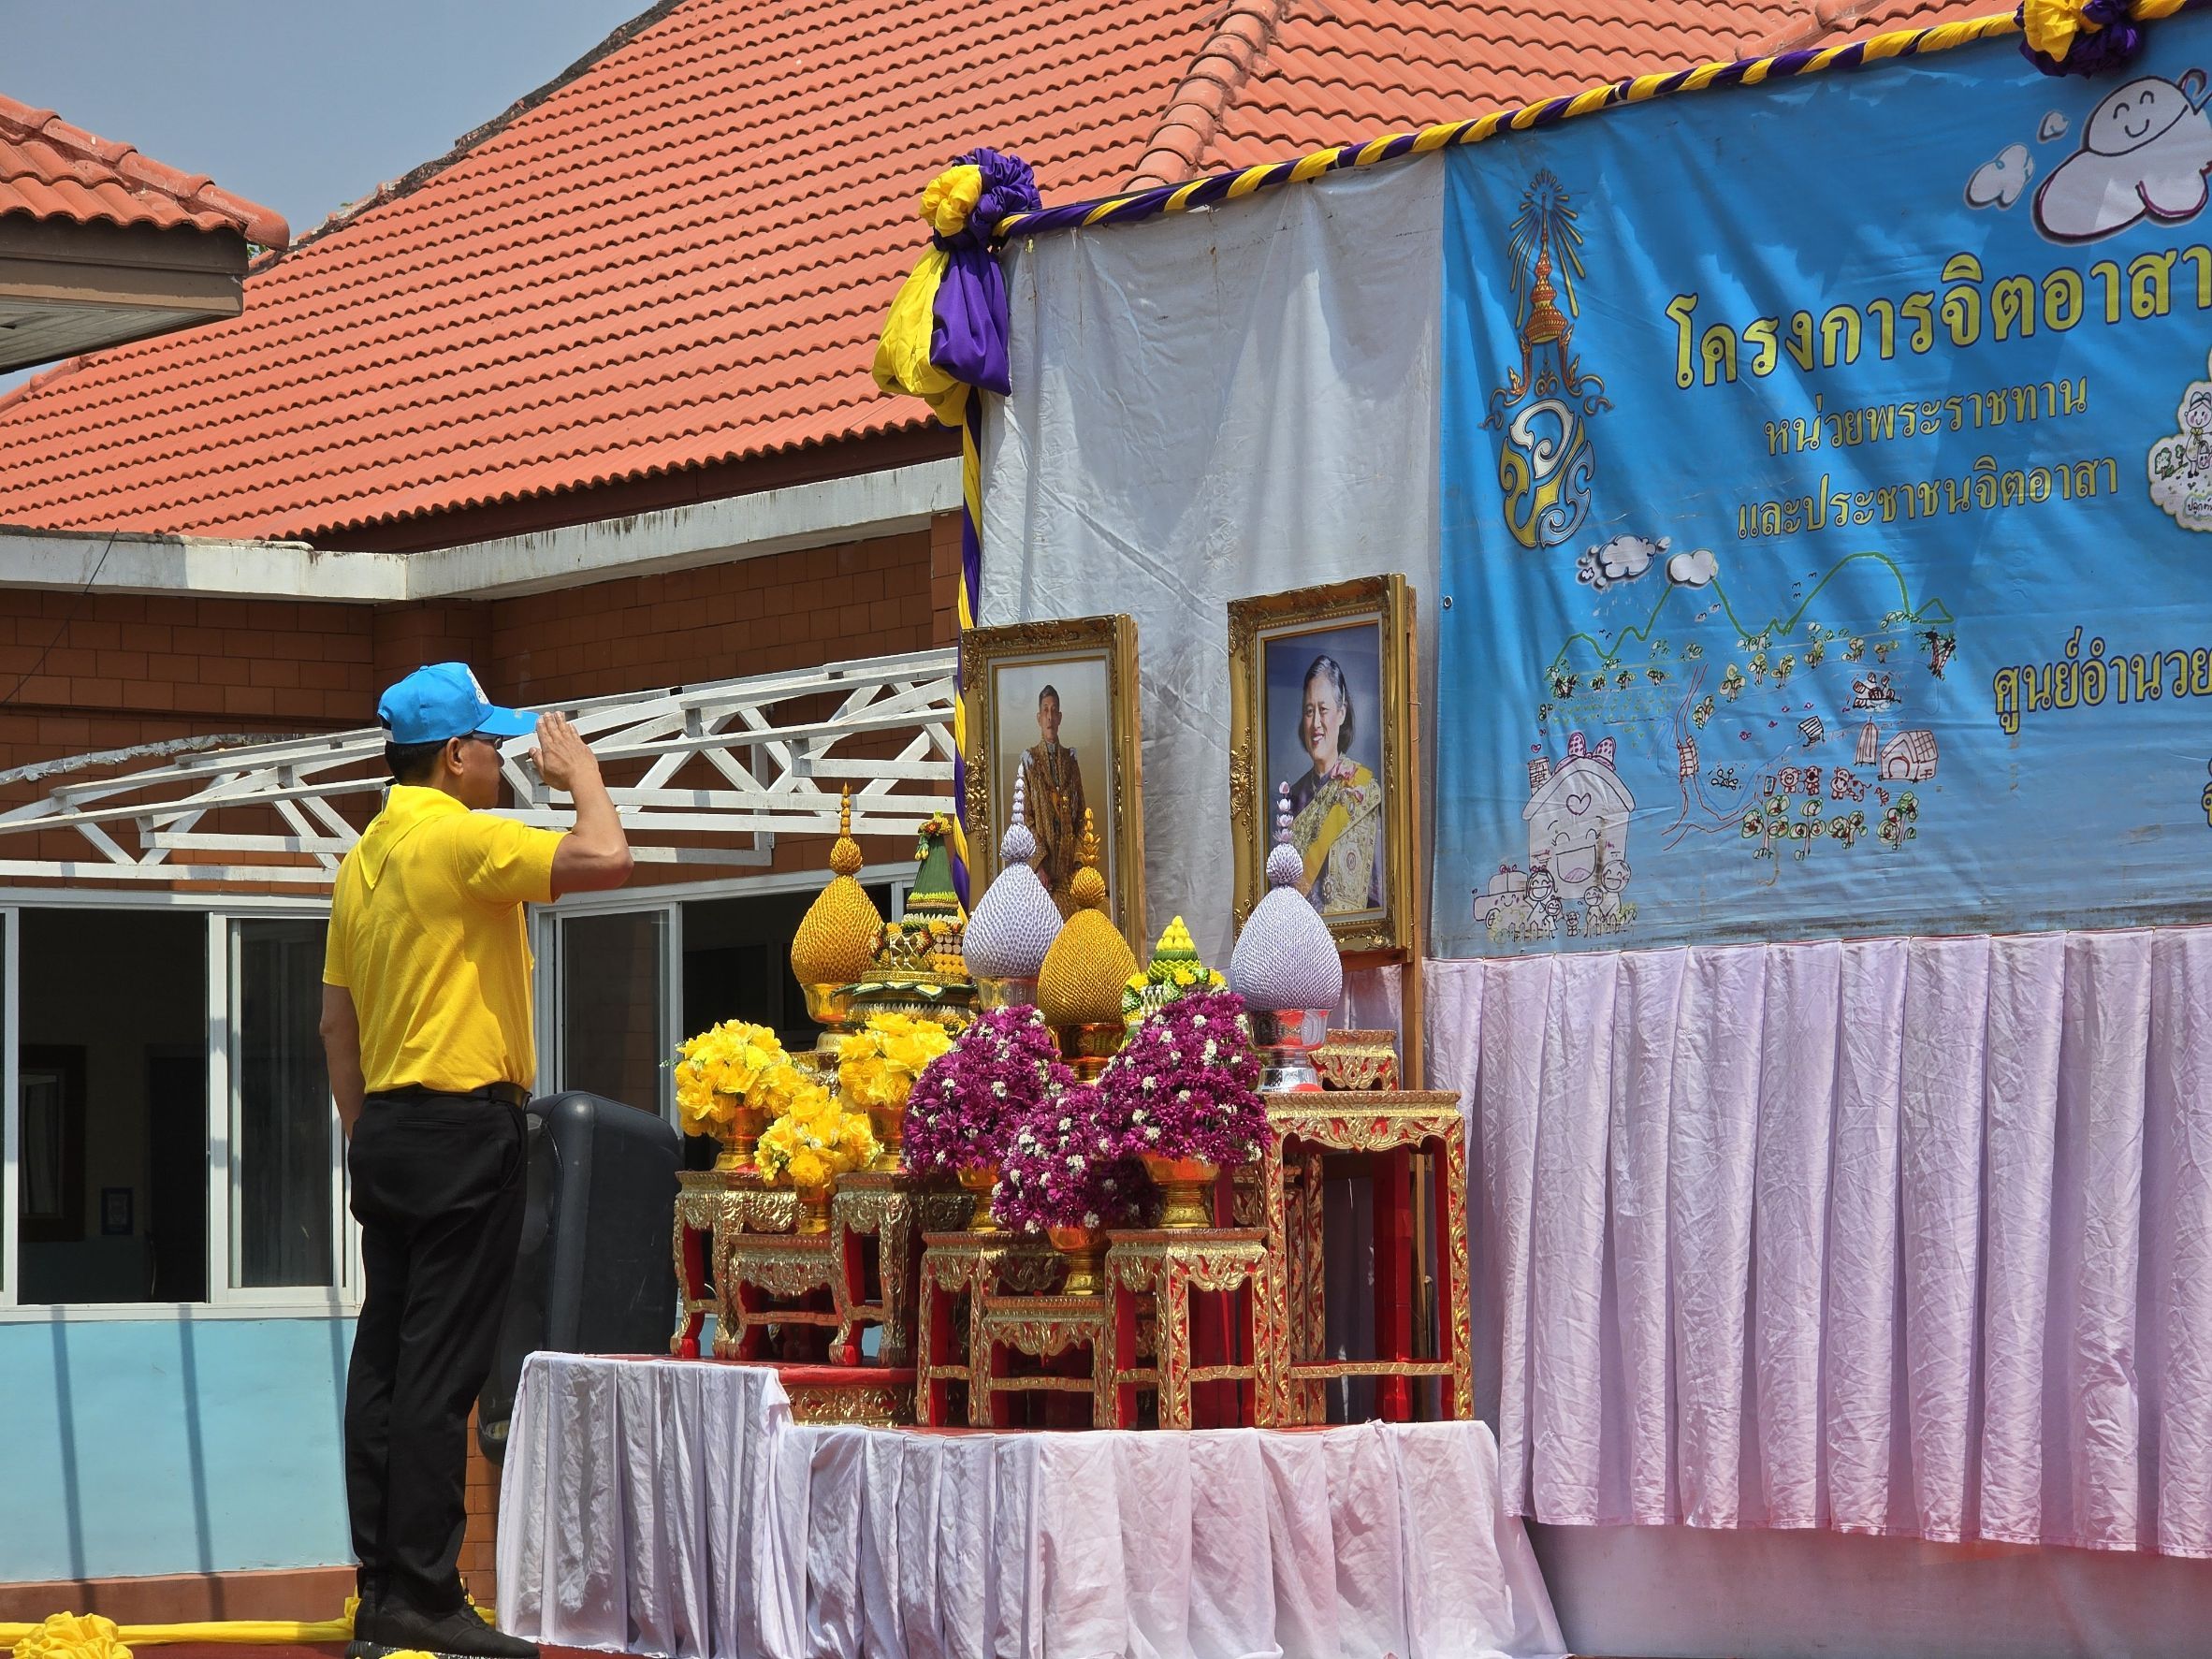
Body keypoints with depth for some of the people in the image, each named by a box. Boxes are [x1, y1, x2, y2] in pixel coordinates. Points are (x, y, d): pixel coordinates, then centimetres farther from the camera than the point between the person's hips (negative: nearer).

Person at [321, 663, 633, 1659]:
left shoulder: (363, 860, 15)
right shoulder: (460, 839, -13)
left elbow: (336, 1022, 18)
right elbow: (605, 859, -22)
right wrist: (581, 773, -3)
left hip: (386, 1129, 9)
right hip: (465, 1126, -9)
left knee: (383, 1360, 8)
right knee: (439, 1370, -9)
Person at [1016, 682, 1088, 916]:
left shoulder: (1070, 761, 14)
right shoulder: (1030, 762, 3)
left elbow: (1080, 817, 13)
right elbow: (1025, 818, -3)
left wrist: (1078, 861, 0)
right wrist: (1039, 864, -13)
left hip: (1068, 863, 3)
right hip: (1042, 862, -3)